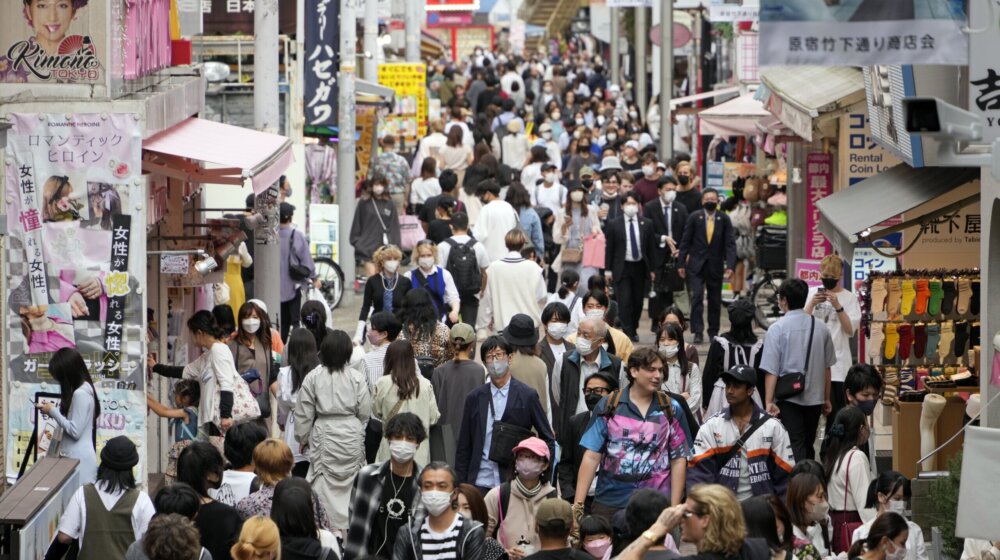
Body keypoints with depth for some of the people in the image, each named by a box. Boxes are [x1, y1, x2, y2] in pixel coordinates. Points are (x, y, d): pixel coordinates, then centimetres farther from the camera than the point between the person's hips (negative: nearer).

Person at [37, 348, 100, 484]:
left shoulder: (80, 394, -17)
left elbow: (75, 431, -18)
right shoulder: (86, 389, 13)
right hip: (77, 457, 10)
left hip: (79, 459, -10)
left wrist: (53, 411, -10)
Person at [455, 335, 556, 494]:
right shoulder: (475, 398, 10)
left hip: (514, 482, -2)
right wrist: (461, 485, 6)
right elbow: (463, 447, 12)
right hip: (480, 482, 2)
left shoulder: (527, 396, 3)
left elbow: (548, 440, 7)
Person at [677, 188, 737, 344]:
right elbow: (685, 242, 1)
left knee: (715, 301, 8)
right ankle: (698, 332, -10)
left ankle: (713, 331, 20)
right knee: (697, 297, -11)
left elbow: (730, 244, -3)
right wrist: (681, 263, -2)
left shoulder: (724, 219, 0)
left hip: (715, 266, 1)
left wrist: (730, 265, -14)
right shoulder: (694, 217, -2)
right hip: (696, 265, -1)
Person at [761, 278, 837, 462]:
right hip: (815, 398, 4)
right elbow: (827, 367, 12)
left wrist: (769, 401, -11)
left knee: (794, 448, -6)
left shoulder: (778, 329, -9)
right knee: (808, 446, 17)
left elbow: (771, 370, -12)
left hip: (788, 399, -4)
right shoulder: (820, 328, 4)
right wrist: (826, 399, 21)